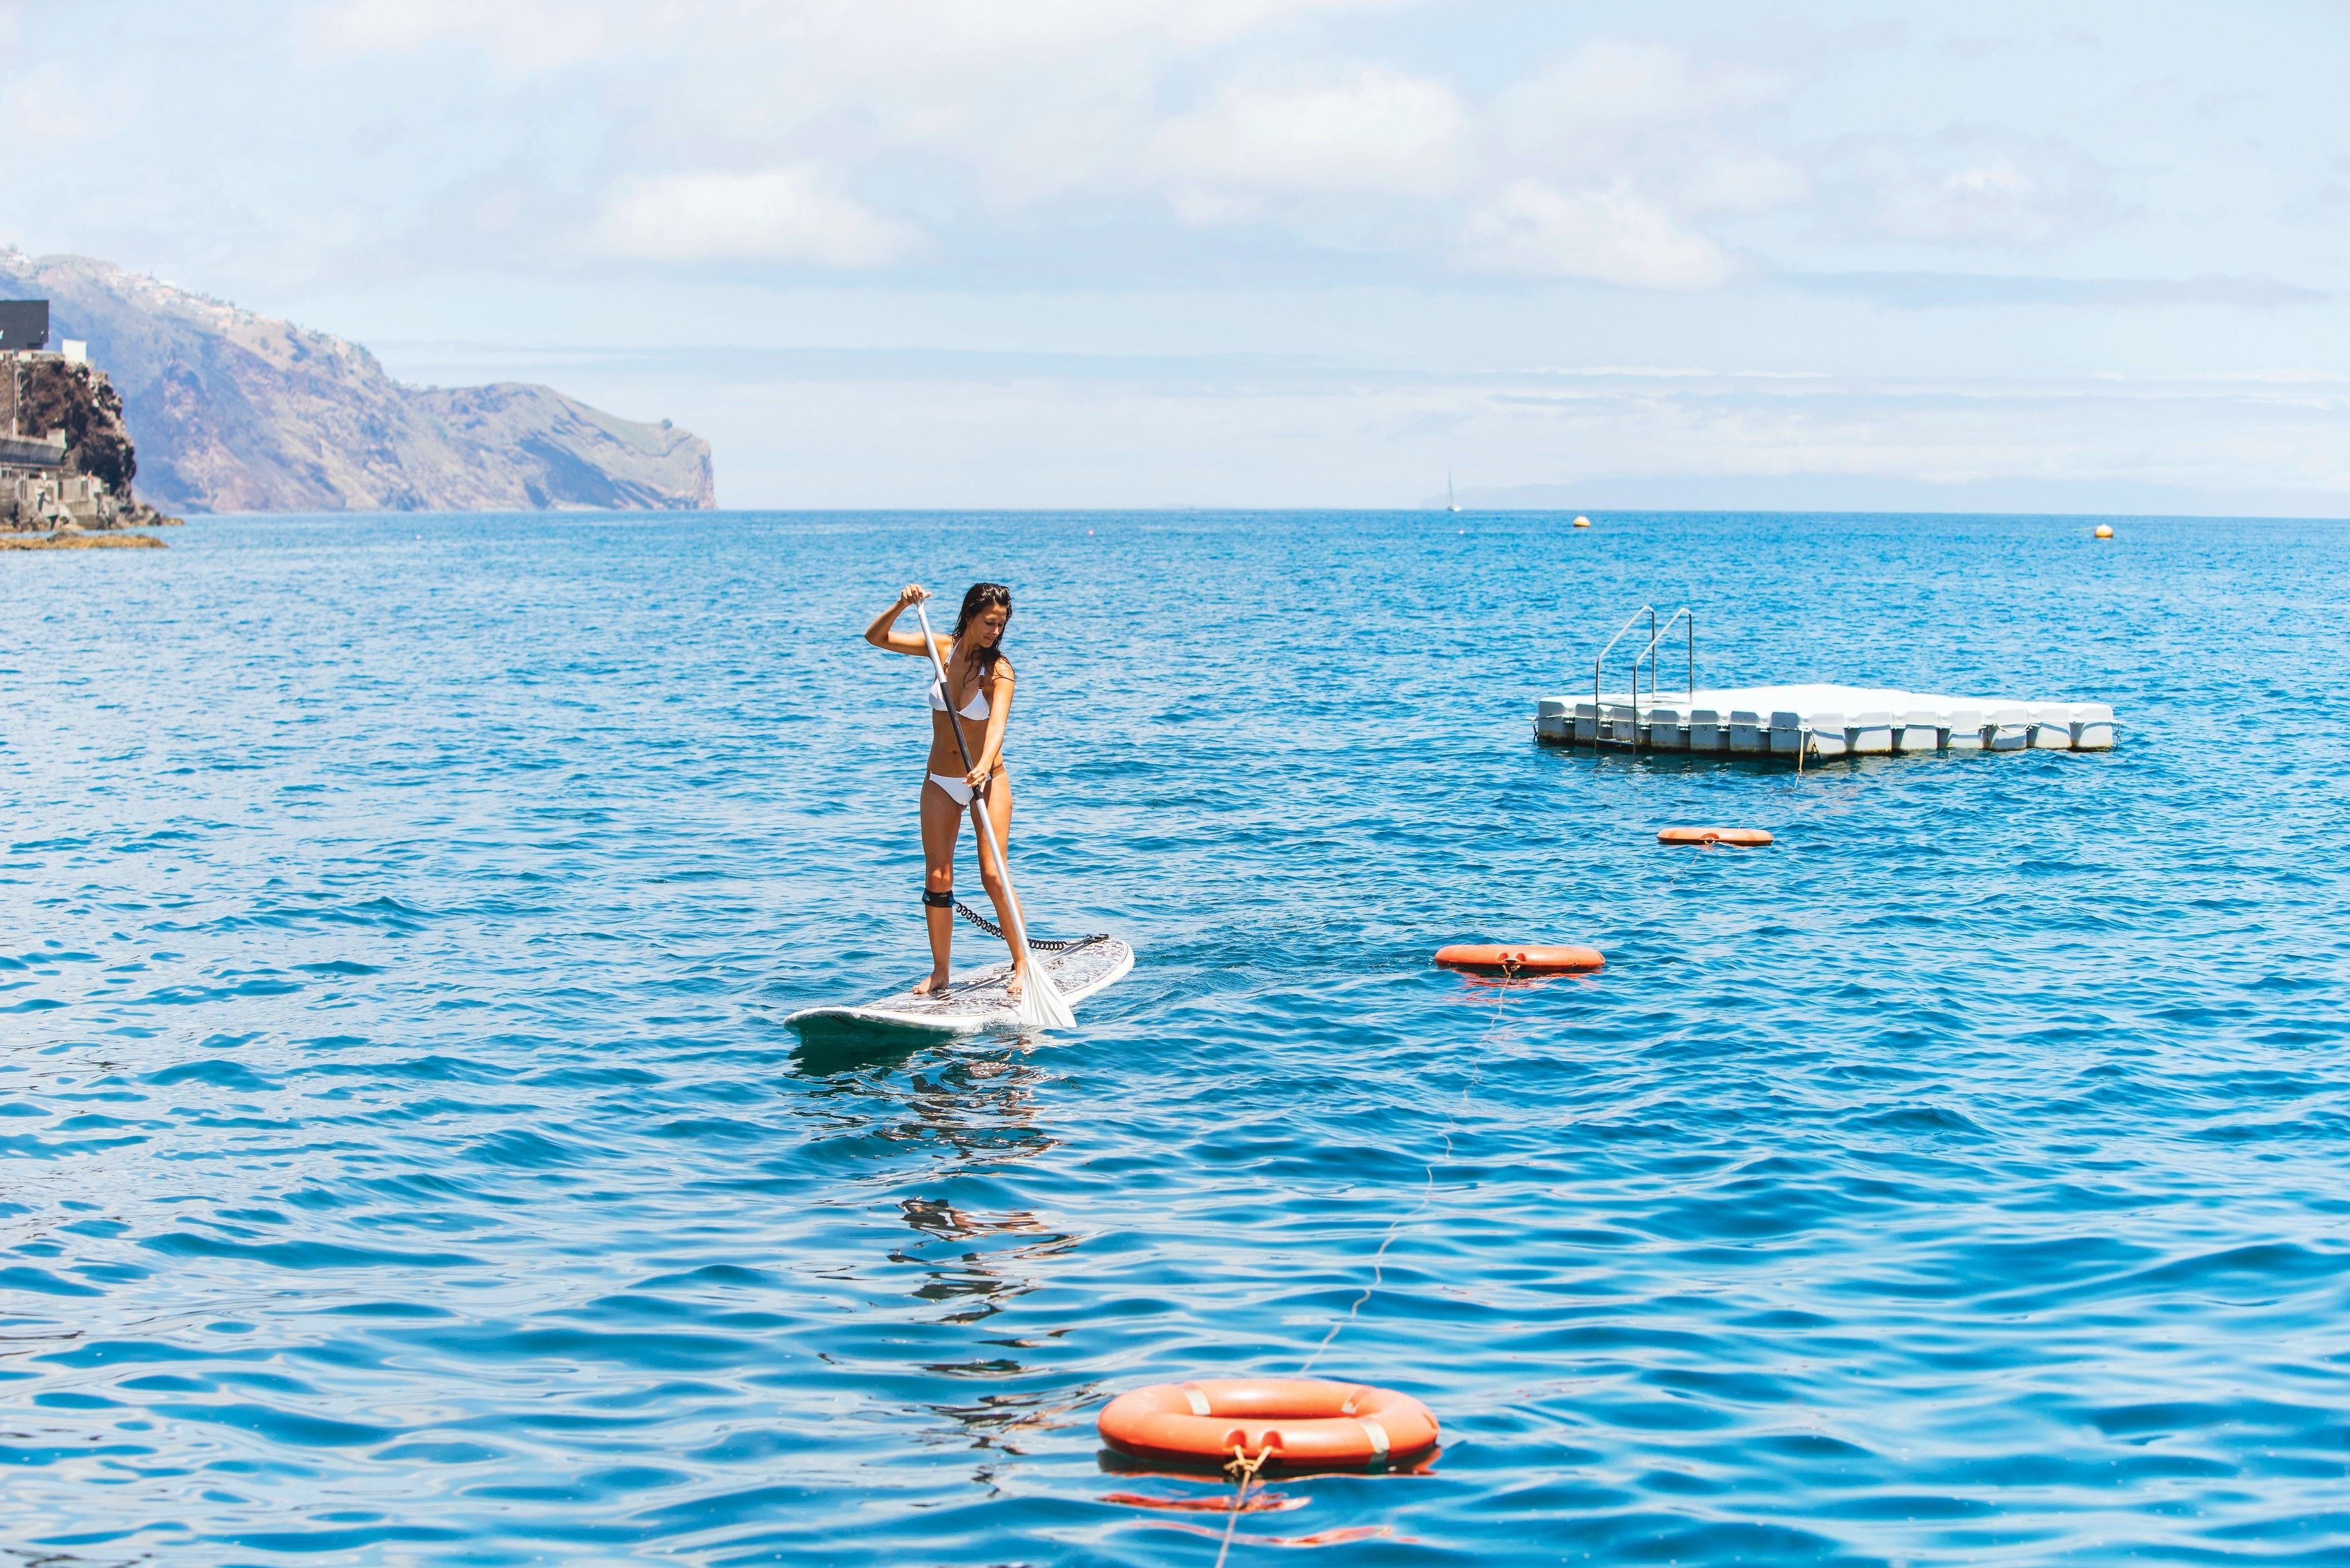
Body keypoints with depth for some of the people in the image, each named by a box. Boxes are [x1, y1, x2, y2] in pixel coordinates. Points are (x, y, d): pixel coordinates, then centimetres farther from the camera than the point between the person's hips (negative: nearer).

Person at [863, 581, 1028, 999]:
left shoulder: (998, 669, -13)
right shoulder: (943, 649, -1)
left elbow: (997, 723, -30)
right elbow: (876, 637, 1)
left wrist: (985, 765, -48)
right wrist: (902, 605, -17)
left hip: (988, 779, -4)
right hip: (941, 783, 4)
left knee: (993, 874, -11)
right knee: (937, 878, 1)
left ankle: (1021, 964, 0)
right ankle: (939, 972, 8)